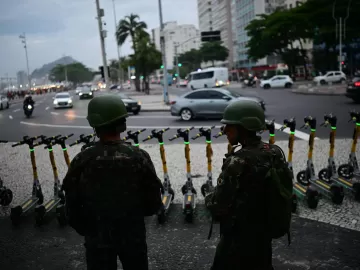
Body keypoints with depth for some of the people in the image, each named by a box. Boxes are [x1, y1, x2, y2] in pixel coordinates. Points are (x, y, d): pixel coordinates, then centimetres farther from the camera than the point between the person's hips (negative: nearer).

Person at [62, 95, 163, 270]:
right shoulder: (139, 157, -15)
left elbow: (72, 207, -7)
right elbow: (154, 204, -8)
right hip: (134, 236, 1)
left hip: (97, 239, 0)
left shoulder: (81, 161, -16)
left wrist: (86, 231, 11)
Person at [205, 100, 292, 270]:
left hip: (239, 237, -7)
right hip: (266, 231, 7)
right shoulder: (276, 153, -5)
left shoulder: (238, 162, -27)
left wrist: (209, 199, -4)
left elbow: (218, 207, -25)